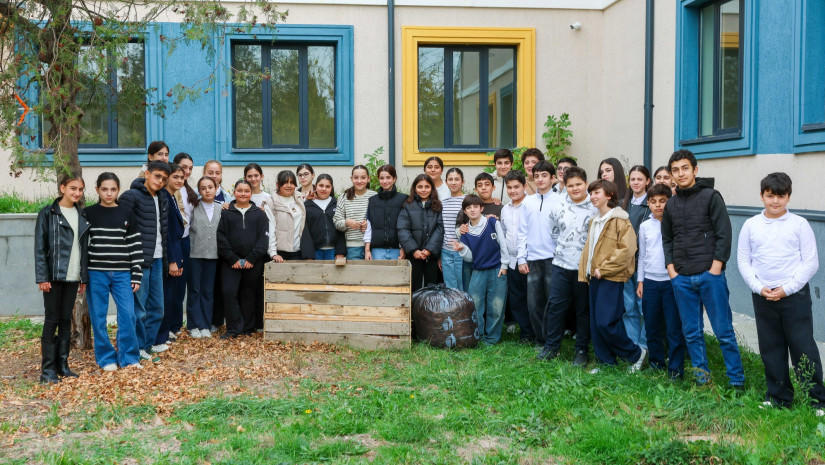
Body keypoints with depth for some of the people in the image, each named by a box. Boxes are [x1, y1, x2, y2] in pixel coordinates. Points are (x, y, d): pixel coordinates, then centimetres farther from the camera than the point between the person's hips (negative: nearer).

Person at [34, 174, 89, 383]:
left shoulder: (82, 216, 11)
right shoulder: (48, 213, -4)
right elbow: (40, 247, -7)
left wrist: (84, 277, 9)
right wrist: (42, 277, -14)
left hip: (72, 277, 5)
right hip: (54, 276, -5)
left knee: (66, 320, 9)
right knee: (52, 320, -2)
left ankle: (62, 365, 16)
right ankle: (47, 369, 3)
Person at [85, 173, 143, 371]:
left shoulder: (127, 214, 6)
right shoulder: (88, 213, 3)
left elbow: (135, 245, 6)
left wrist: (136, 275, 1)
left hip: (122, 273, 1)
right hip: (96, 273, 0)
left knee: (128, 314, -5)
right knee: (98, 316, 4)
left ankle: (128, 357, 9)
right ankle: (106, 358, 17)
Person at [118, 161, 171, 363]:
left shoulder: (162, 200, 15)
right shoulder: (131, 197, -8)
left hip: (157, 260, 8)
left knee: (157, 308, 11)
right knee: (139, 309, -2)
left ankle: (147, 346, 23)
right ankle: (139, 348, 11)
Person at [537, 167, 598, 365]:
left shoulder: (596, 208, -6)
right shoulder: (558, 207, 4)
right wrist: (564, 247, 12)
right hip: (561, 264, 3)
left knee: (584, 309, 8)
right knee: (555, 305, 3)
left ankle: (581, 350, 20)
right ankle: (551, 347, 16)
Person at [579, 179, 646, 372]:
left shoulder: (620, 220, -10)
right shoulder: (594, 221, 17)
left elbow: (627, 249, -18)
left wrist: (604, 269, -16)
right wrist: (585, 272, 11)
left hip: (612, 278, -8)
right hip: (595, 278, 9)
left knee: (605, 322, -12)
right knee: (595, 323, 8)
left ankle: (636, 353, 7)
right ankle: (606, 362, 18)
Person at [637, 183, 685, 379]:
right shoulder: (645, 226, 7)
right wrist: (640, 280, 12)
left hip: (671, 280, -3)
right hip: (650, 281, 3)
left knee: (674, 327, -2)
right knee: (651, 326, 9)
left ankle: (675, 368, 7)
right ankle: (656, 361, 24)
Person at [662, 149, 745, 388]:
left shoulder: (711, 196, -1)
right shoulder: (671, 204, 12)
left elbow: (724, 234, -6)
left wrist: (716, 267, -12)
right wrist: (671, 268, 5)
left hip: (710, 275, -4)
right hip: (681, 279, 5)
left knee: (724, 331, 0)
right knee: (691, 332, 9)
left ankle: (737, 381, 9)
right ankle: (702, 377, 19)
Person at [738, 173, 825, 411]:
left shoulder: (799, 224, -1)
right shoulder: (751, 225, 5)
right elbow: (743, 260, 7)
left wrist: (787, 288, -11)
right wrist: (758, 287, -7)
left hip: (795, 295, -3)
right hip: (762, 296, 3)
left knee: (803, 347, -1)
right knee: (771, 348, 10)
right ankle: (779, 397, 22)